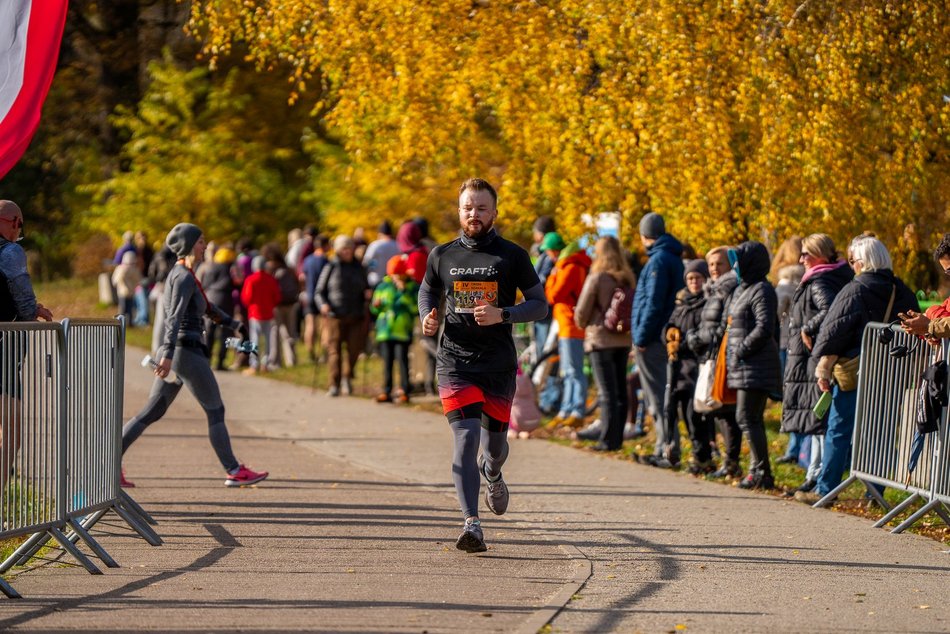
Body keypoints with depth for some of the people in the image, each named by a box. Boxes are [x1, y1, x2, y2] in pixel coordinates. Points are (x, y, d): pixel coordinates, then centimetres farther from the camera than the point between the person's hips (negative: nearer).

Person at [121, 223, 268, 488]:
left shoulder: (180, 274, 18)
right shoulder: (184, 277, -13)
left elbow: (205, 306, 31)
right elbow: (175, 317, -25)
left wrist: (233, 323, 37)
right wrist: (168, 354, -33)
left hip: (173, 354, 9)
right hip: (186, 352, -9)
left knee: (152, 412, 7)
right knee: (215, 411, 1)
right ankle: (234, 472, 8)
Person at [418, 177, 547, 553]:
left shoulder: (512, 256, 0)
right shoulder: (442, 256, 6)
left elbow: (540, 304, 2)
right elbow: (427, 291, 24)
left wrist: (501, 315, -15)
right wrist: (428, 318, 2)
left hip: (499, 366, 0)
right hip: (455, 363, 0)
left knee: (494, 445, 12)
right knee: (466, 438, -16)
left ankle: (492, 476, 51)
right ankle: (471, 525, -20)